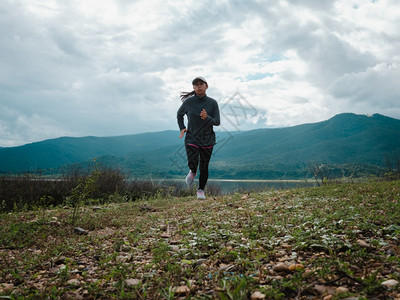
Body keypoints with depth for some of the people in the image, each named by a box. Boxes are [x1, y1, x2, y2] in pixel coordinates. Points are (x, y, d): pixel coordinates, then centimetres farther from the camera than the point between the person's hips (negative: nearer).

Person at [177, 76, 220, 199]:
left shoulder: (212, 103, -3)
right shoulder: (188, 102, -2)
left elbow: (217, 122, -5)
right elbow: (179, 114, 16)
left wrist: (207, 118, -24)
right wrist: (182, 128, 3)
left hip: (207, 139, 1)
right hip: (192, 138, 0)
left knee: (204, 167, 5)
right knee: (192, 163, -18)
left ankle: (201, 190, 26)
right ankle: (193, 172, 21)